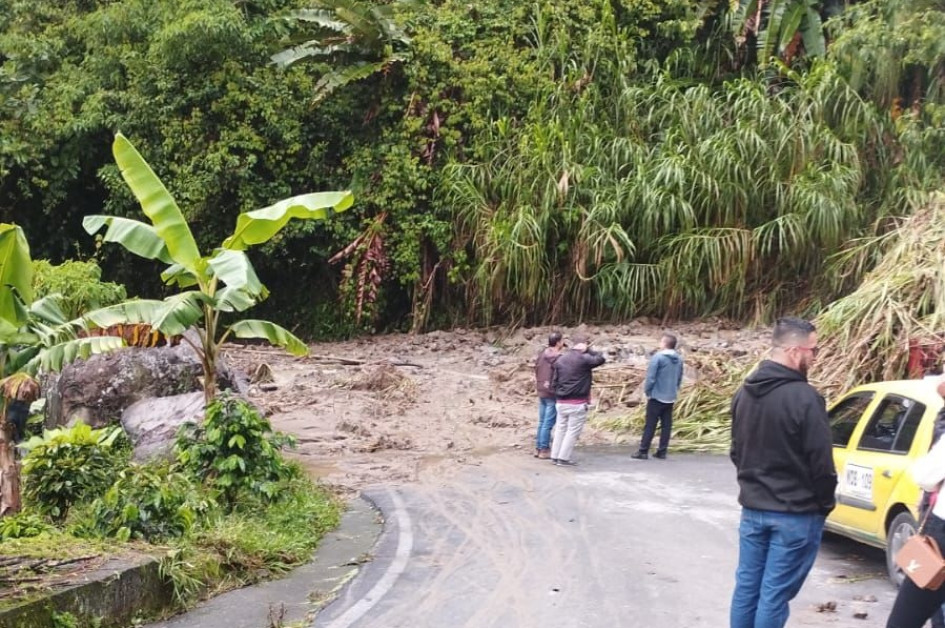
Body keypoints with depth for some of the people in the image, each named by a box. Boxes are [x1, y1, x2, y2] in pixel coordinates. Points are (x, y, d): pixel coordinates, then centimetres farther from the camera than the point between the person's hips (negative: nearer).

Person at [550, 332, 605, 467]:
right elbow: (600, 359, -5)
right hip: (577, 403, -6)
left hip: (561, 402, 6)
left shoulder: (561, 358, 8)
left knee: (560, 429, 15)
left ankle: (555, 456, 18)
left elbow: (554, 381, 10)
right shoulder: (584, 358, -13)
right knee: (573, 431, 2)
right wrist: (588, 351, -2)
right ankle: (563, 458, 2)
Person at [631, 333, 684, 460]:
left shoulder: (658, 357, -14)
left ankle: (643, 451, 1)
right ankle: (662, 451, 11)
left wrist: (647, 392, -2)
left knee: (650, 425, -1)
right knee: (666, 425, 8)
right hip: (671, 397, 5)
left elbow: (651, 377, -15)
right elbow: (679, 378, 10)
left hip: (657, 397, -5)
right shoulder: (679, 359, 4)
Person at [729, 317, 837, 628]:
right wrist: (825, 503, 0)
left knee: (747, 586, 13)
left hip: (752, 507, 7)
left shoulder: (744, 392, 7)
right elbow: (821, 462, -15)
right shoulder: (804, 397, -20)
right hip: (796, 513, -7)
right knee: (775, 595, -2)